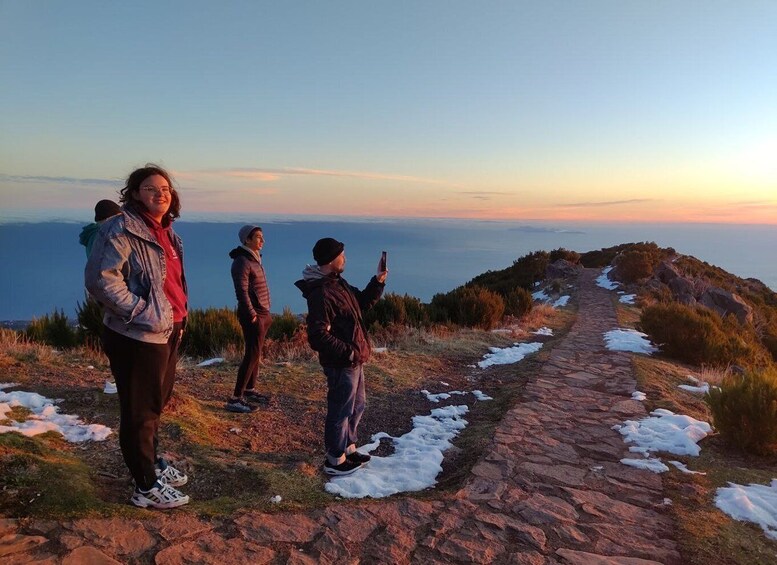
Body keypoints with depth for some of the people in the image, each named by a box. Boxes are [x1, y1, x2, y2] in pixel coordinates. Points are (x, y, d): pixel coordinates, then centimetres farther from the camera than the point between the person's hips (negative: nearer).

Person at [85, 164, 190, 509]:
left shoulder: (166, 233, 12)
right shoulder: (122, 229, -16)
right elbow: (100, 279, -23)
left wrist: (179, 317, 15)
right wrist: (141, 312, -22)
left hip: (168, 333, 9)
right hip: (138, 337, -9)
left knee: (156, 404, 23)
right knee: (139, 412, 4)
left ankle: (152, 463, 42)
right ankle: (146, 487, 18)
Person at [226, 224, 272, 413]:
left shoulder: (255, 258, 14)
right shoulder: (242, 261, -15)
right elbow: (242, 291, -21)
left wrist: (265, 312, 16)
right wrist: (252, 314, -20)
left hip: (262, 314, 9)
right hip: (253, 315, -9)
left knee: (256, 353, 15)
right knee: (252, 355, -8)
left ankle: (249, 390, 27)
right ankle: (236, 399, -4)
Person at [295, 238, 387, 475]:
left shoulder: (338, 283, 8)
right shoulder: (320, 294, -25)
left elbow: (362, 302, 20)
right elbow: (318, 336, -28)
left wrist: (378, 281, 7)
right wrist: (348, 352, -23)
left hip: (354, 360, 10)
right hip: (341, 364, -10)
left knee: (357, 405, 23)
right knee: (341, 411, 6)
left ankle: (348, 447, 41)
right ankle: (335, 461, 23)